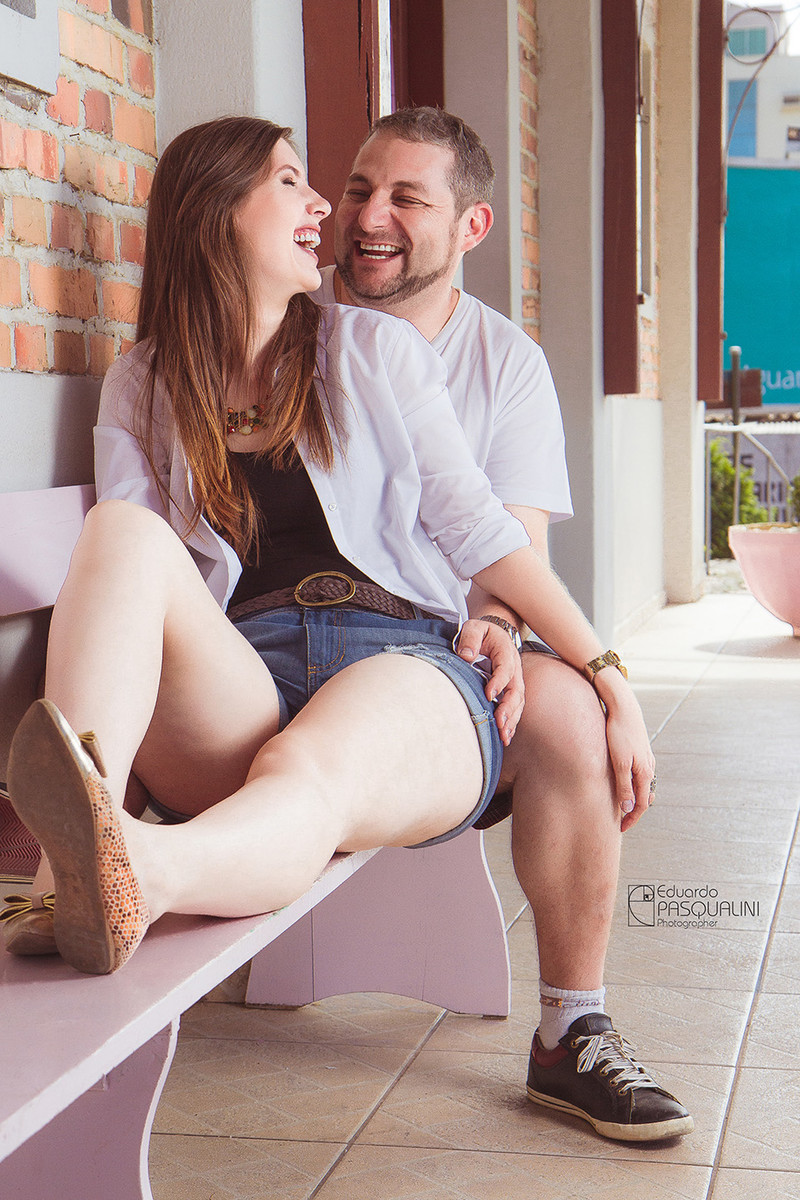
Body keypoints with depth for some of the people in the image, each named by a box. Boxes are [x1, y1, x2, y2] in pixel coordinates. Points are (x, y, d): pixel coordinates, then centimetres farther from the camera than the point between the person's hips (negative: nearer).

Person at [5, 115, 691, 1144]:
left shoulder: (372, 350, 18)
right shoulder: (143, 389, 18)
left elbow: (475, 526, 13)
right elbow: (126, 577, 9)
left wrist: (608, 672, 3)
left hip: (403, 663, 0)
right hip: (239, 690, 1)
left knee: (309, 777, -37)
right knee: (119, 532, -28)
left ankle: (131, 876, -71)